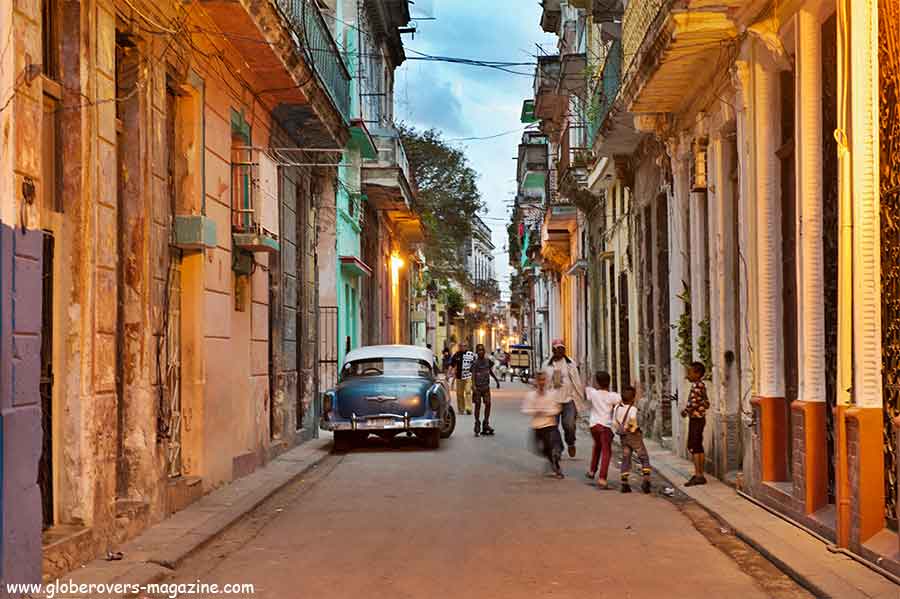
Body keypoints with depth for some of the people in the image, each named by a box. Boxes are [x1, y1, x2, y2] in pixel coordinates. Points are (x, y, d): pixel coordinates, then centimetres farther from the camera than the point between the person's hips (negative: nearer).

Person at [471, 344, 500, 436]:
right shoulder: (475, 363, -9)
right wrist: (473, 385, -32)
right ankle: (477, 424, 8)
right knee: (478, 405, 1)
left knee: (488, 404, -2)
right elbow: (473, 375, -18)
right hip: (478, 387, -4)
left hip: (486, 386, 4)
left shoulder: (488, 360, 6)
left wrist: (497, 380, 24)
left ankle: (486, 424, 7)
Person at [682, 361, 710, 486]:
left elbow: (693, 402, -23)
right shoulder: (701, 385, 15)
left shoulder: (696, 385, -15)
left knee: (693, 447, -9)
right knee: (698, 447, 13)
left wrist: (685, 411, -8)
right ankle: (699, 475, 17)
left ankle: (699, 475, -12)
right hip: (699, 418, 10)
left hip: (696, 419, -10)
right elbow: (706, 403, 19)